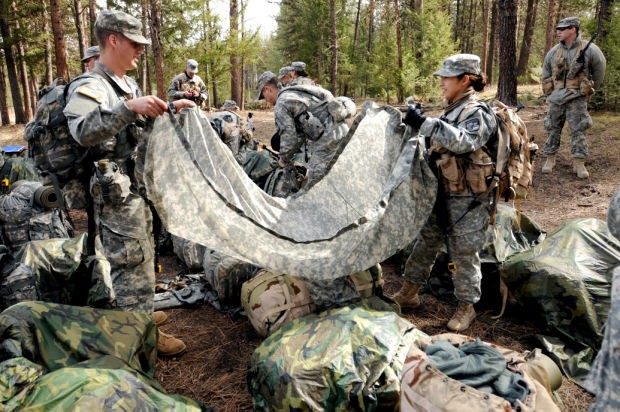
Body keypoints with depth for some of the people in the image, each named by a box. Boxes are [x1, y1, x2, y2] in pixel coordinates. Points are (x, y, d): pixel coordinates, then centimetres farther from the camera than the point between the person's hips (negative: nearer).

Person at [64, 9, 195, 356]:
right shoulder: (90, 87, -17)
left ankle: (139, 314, 37)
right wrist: (130, 107, -45)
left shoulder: (129, 85, 13)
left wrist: (171, 107, 15)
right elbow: (83, 131, -36)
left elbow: (144, 121, 29)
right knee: (134, 264, -2)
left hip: (138, 188, 10)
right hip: (117, 194, -10)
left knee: (141, 258, 20)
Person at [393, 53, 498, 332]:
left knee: (464, 254, 3)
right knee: (425, 243, 15)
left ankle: (466, 308, 19)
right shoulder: (452, 110, 12)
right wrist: (417, 123, 10)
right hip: (441, 194, 8)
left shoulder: (478, 113, -13)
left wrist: (425, 123, -35)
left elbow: (463, 142, -33)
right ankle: (408, 294, 28)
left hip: (467, 199, -8)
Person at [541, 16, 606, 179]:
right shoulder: (553, 52, 3)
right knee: (552, 128, 5)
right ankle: (550, 159, 16)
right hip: (556, 97, 3)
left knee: (578, 130, -2)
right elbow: (546, 75, 13)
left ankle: (579, 163, 3)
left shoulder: (589, 50, -6)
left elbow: (599, 69, 9)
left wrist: (591, 88, 15)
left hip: (577, 98, -3)